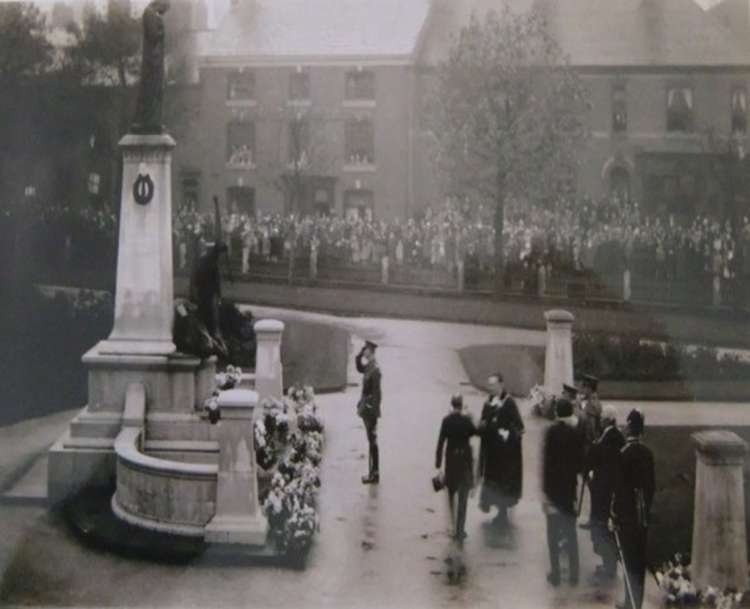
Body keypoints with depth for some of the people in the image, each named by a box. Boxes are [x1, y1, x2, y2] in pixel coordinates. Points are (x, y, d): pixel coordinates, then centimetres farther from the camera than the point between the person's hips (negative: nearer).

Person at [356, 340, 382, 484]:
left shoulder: (375, 370, -20)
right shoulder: (369, 366, 6)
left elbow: (376, 394, -21)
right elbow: (359, 368, 28)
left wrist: (373, 412, -20)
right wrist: (359, 356, 10)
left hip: (371, 411, -9)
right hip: (366, 409, 9)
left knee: (373, 442, -3)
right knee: (372, 442, 14)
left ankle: (374, 474, 3)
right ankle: (373, 472, 22)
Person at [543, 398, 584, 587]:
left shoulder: (552, 431, -15)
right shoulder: (577, 431, -4)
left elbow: (547, 462, -15)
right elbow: (580, 460, 0)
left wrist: (545, 491, -11)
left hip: (554, 487, -3)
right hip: (570, 486, 3)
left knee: (553, 534, 6)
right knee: (571, 532, 13)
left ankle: (555, 573, 8)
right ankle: (573, 574, 16)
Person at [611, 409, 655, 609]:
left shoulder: (624, 453, -17)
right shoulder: (647, 452, 1)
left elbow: (619, 487, -16)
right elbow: (651, 485, 7)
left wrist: (614, 515, -9)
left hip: (626, 514, -6)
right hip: (642, 514, 6)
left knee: (629, 561, 0)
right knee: (639, 559, 12)